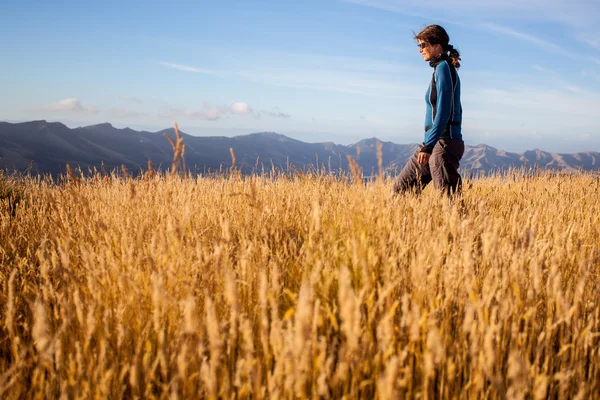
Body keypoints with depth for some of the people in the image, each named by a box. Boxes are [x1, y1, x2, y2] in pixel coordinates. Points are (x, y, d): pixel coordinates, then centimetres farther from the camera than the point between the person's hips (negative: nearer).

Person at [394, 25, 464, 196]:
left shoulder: (443, 68, -10)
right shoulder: (442, 68, 17)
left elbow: (443, 112, -18)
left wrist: (427, 145, -20)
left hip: (443, 142, -10)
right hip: (436, 142, 10)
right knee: (401, 188, 10)